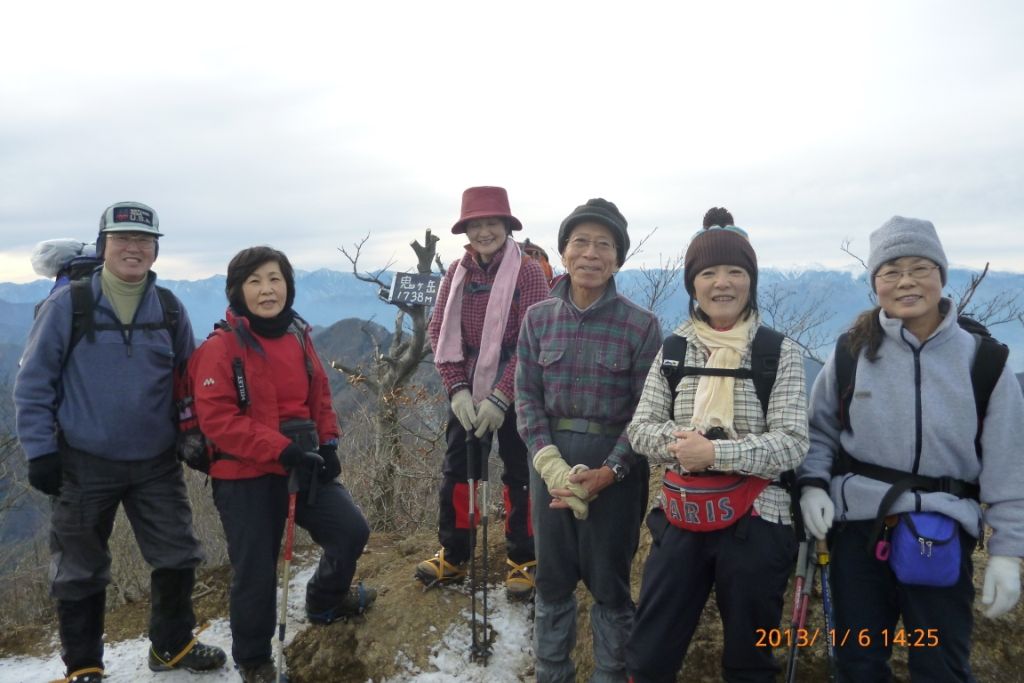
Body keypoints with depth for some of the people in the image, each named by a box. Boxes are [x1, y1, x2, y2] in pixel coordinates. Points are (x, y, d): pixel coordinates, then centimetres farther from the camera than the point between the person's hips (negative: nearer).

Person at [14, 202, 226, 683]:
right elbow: (33, 382, -4)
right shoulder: (68, 304, -8)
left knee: (178, 557, 9)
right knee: (80, 570, 10)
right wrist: (40, 450, -7)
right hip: (84, 464, -3)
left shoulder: (170, 309, 2)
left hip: (157, 463, 3)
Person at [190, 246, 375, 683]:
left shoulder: (298, 336, 4)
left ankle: (326, 600, 33)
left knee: (352, 530, 2)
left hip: (302, 466, 5)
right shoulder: (221, 347, -14)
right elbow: (217, 419, -19)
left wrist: (327, 442, -1)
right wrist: (280, 450, -25)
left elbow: (319, 396, 14)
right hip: (245, 476, -5)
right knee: (256, 572, 4)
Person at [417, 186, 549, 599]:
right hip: (466, 391, 5)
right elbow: (440, 331, -1)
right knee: (455, 470, 12)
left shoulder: (528, 272, -11)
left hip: (513, 395, -4)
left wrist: (500, 397, -20)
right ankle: (452, 556, 30)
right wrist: (457, 389, -12)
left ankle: (523, 561, 23)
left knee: (519, 474, 7)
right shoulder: (457, 272, 2)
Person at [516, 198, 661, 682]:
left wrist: (608, 471, -16)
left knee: (609, 581, 10)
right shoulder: (538, 318, 1)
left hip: (615, 465, -2)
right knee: (551, 578, 14)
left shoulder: (641, 325, -7)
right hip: (551, 460, 3)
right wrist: (550, 462, -13)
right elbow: (527, 395, 0)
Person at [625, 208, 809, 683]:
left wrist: (716, 453, -23)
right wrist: (677, 443, -19)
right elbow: (640, 427, 1)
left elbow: (792, 443, -12)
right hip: (681, 518, 2)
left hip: (754, 522, -2)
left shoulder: (781, 352, -5)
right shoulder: (674, 348, 2)